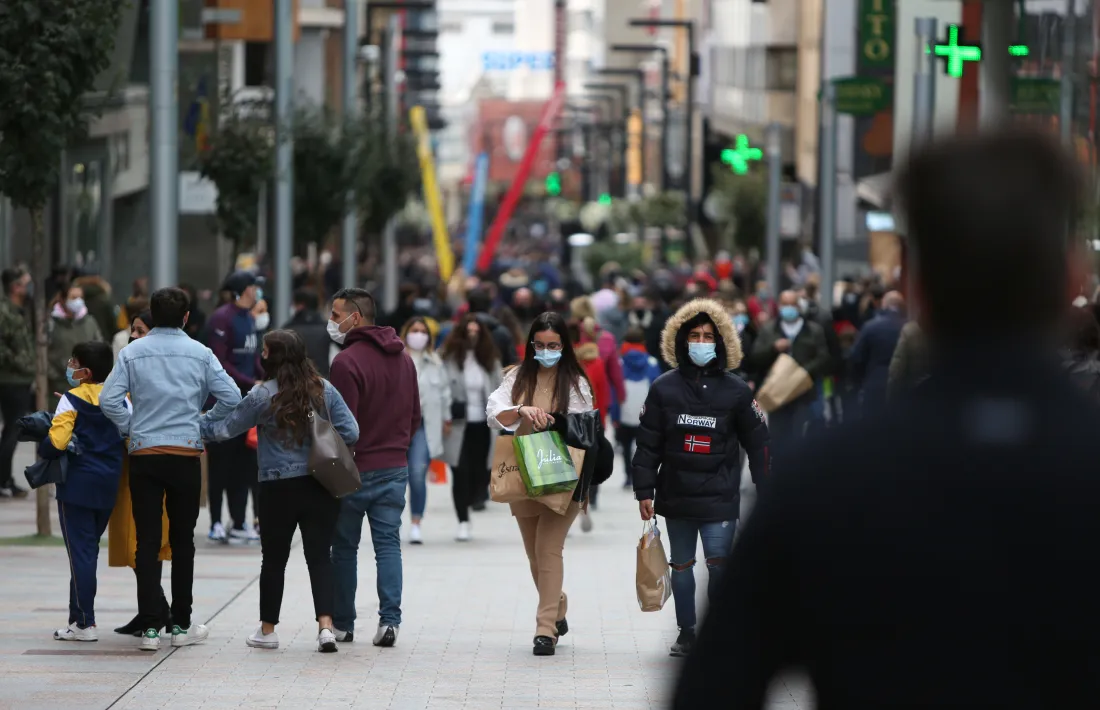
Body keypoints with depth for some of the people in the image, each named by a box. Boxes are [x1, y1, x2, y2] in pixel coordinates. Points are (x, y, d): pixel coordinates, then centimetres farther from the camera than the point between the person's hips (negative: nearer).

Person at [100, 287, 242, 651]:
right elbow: (231, 396, -2)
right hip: (186, 454, 0)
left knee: (147, 541, 2)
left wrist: (131, 427, 6)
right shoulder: (200, 353, 1)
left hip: (144, 455, 0)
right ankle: (181, 624, 14)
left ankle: (150, 627, -3)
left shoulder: (133, 352, 0)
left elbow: (109, 399, -8)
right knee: (182, 540, 11)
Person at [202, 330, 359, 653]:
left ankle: (267, 629, 22)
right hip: (321, 486, 2)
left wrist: (198, 424, 14)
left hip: (279, 489, -2)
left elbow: (225, 428, -2)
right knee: (319, 555, 5)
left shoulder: (263, 396, -9)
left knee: (274, 558, 12)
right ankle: (325, 626, -9)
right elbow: (350, 433, -2)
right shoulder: (324, 390, 0)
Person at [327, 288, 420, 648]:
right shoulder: (403, 358, 10)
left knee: (344, 547, 6)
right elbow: (415, 415, 15)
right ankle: (389, 620, -1)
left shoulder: (348, 362, -16)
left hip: (357, 468, -6)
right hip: (395, 468, 6)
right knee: (388, 544, 7)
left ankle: (342, 623, 11)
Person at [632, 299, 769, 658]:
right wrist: (644, 490, 1)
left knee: (719, 564, -10)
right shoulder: (664, 388, 3)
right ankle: (686, 632, 19)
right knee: (681, 565, 9)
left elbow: (757, 442, 5)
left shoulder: (736, 391, 1)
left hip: (720, 496, -2)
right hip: (676, 494, 2)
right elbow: (648, 443, 5)